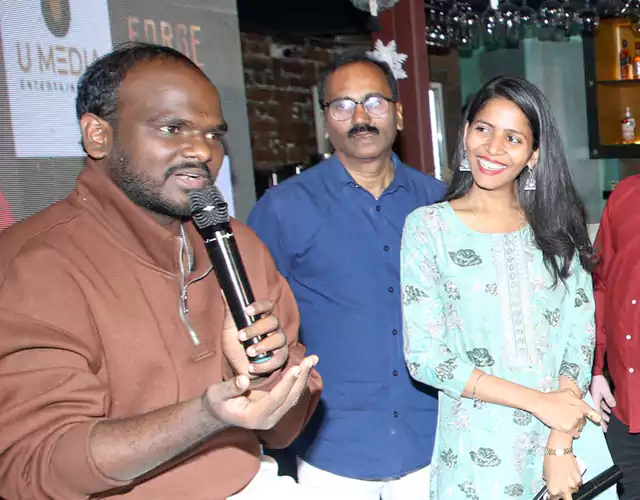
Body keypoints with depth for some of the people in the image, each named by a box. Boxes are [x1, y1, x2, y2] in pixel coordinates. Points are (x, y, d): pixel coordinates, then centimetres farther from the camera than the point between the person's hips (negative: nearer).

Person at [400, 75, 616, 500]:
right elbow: (424, 357, -11)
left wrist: (560, 447, -14)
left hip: (569, 444, 2)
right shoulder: (428, 226, -6)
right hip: (479, 452, -2)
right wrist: (538, 401, -15)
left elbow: (580, 334, -3)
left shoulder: (556, 227, 3)